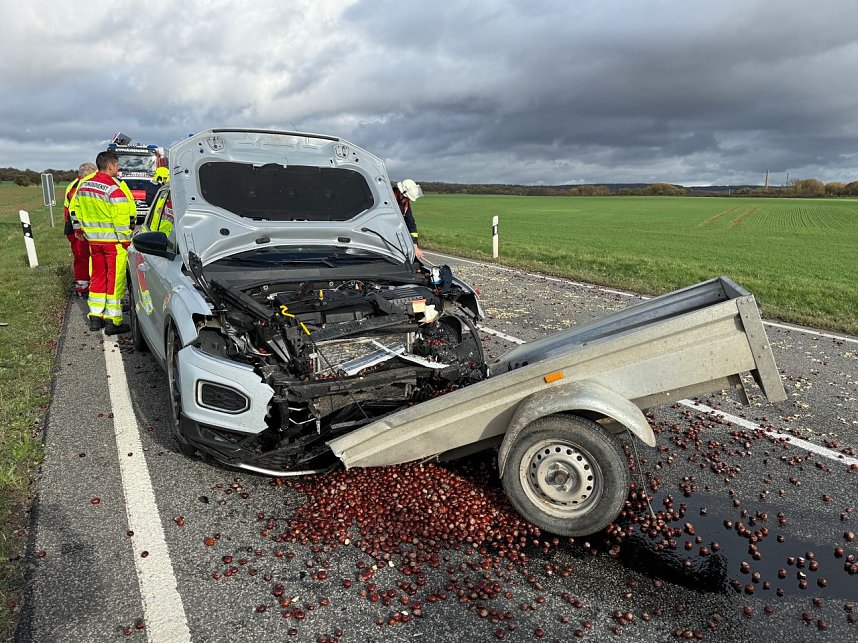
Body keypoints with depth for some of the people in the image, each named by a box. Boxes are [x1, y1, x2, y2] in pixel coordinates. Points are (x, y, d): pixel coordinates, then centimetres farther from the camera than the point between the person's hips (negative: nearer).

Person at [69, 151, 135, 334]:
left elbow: (74, 209, 18)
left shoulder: (84, 184, 9)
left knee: (98, 277, 17)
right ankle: (113, 321, 2)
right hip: (113, 241, -8)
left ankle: (95, 317, 23)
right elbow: (122, 218, -19)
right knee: (115, 279, -1)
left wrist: (86, 230, 24)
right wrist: (127, 242, -12)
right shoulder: (114, 187, -17)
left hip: (94, 240, 8)